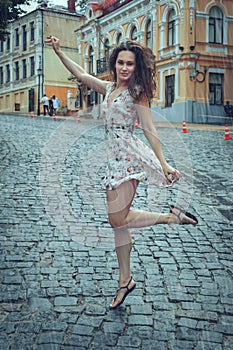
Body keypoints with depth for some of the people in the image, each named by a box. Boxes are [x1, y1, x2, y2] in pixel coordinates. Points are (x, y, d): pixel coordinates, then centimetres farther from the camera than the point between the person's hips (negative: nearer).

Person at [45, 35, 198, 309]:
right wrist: (58, 51, 25)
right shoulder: (108, 88, 14)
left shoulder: (136, 93, -5)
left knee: (118, 220, -10)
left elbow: (150, 130, -10)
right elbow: (80, 74, 25)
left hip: (129, 156, -7)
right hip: (114, 157, 7)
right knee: (118, 220, 8)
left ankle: (174, 216, 4)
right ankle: (125, 281, 18)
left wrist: (164, 164, -15)